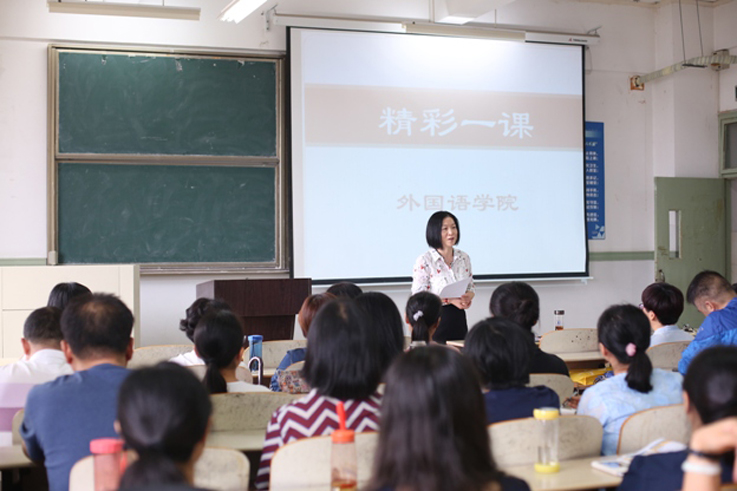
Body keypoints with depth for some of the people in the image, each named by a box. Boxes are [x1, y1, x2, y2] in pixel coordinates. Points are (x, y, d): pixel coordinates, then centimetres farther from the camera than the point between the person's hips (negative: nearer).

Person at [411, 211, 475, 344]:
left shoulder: (464, 258, 7)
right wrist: (450, 300, -21)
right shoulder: (424, 261, -10)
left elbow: (471, 287, 16)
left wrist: (468, 297, -8)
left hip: (459, 320, 5)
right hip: (434, 321, -5)